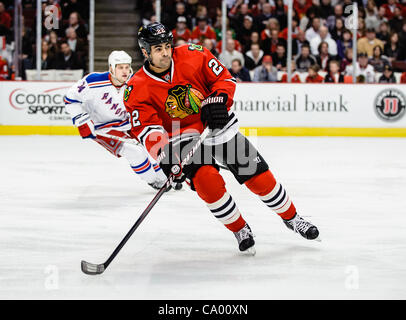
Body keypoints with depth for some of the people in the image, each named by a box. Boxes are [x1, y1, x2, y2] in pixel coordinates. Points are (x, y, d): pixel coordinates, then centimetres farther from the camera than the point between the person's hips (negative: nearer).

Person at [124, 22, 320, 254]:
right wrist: (164, 153, -36)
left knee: (259, 176, 0)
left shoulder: (192, 56, -13)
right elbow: (146, 128, -19)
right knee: (207, 181, -26)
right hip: (184, 139, -1)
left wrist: (217, 100, -22)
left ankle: (291, 218, 24)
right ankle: (240, 230, -4)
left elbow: (225, 78, -3)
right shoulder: (138, 90, -13)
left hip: (219, 127, 1)